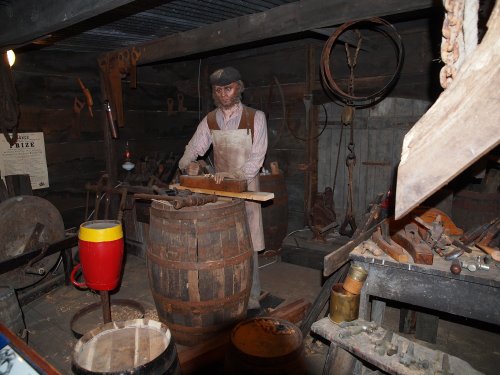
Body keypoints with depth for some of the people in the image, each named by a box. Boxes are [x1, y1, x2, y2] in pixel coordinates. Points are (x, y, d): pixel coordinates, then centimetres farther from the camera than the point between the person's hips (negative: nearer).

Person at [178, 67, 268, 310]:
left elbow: (257, 157, -11)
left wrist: (236, 174, -26)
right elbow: (193, 148, 10)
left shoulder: (255, 118, -5)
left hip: (245, 187, -3)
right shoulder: (210, 121, 7)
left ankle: (251, 297, 16)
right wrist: (188, 163, -13)